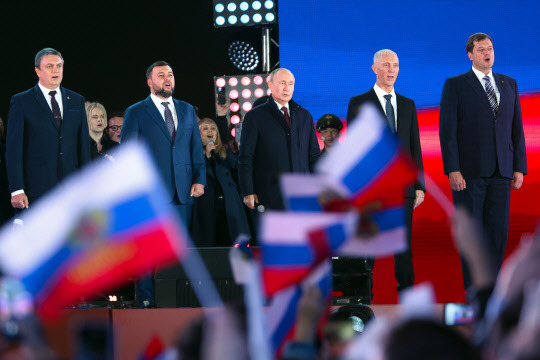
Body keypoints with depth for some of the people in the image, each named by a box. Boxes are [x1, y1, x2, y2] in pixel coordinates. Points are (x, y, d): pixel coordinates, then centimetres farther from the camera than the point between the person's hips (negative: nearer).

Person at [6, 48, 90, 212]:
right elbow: (13, 148, -2)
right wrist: (17, 190, -10)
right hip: (36, 191, -3)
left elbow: (84, 145, 14)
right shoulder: (21, 102, 3)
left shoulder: (77, 101, 15)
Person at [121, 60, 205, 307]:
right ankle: (146, 301, -1)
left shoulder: (187, 110, 17)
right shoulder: (136, 113, 4)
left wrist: (199, 179, 6)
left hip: (182, 193, 4)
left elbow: (196, 148, 17)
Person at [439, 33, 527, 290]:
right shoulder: (455, 85, 1)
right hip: (469, 171, -4)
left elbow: (517, 129, 14)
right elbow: (447, 130, -5)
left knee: (498, 230, 2)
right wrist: (453, 171, -13)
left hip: (500, 172, 4)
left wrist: (519, 168, 6)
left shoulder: (509, 84, 14)